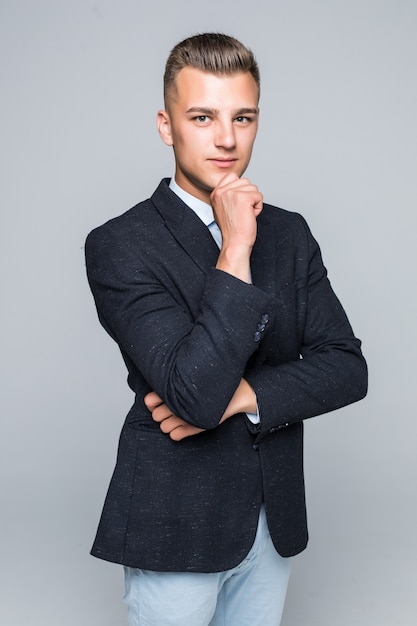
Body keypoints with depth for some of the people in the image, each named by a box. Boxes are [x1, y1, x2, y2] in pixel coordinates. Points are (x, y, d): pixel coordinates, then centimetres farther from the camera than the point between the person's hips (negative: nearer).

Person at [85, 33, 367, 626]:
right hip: (177, 528, -5)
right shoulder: (120, 245, -14)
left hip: (273, 521, 5)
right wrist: (234, 251, -24)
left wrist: (240, 396, -17)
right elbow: (195, 393, -25)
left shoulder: (290, 233, 3)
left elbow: (347, 367, -3)